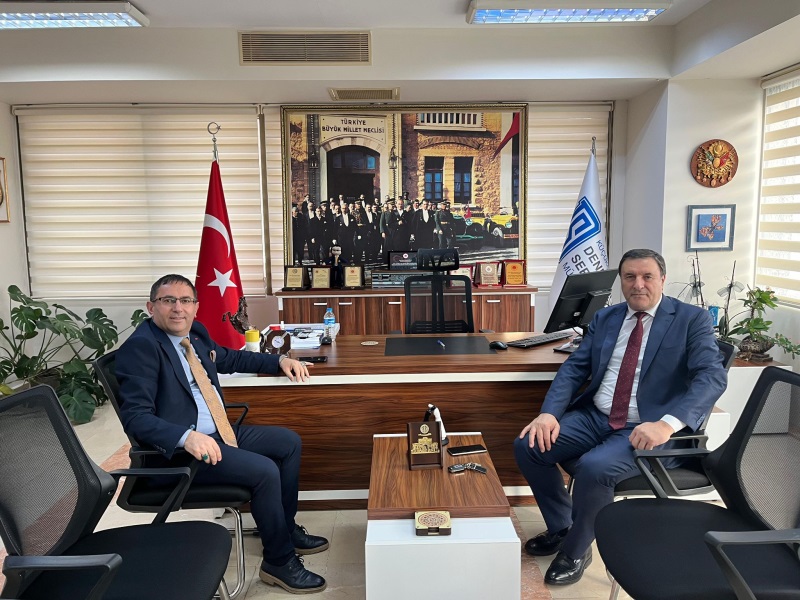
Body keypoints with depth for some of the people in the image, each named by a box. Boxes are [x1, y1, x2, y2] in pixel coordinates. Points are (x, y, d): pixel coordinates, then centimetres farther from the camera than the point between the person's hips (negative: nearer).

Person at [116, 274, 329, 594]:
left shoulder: (195, 332, 8)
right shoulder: (140, 346, -17)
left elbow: (231, 358, 28)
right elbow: (135, 416, -24)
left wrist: (280, 360, 17)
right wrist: (187, 436, -39)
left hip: (220, 432, 10)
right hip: (180, 448, -10)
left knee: (290, 442, 12)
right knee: (264, 470, -23)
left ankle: (286, 528, 24)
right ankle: (279, 561, -1)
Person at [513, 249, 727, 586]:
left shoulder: (692, 320, -3)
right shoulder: (605, 318, 11)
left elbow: (712, 377, -16)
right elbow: (574, 368, 7)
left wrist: (667, 424, -31)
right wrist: (549, 413, -11)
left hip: (648, 430, -5)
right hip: (594, 418, 6)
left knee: (593, 467, -32)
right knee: (528, 446, -10)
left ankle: (575, 550, -1)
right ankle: (561, 527, 15)